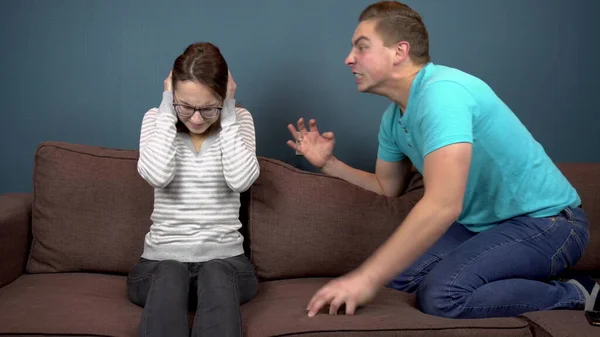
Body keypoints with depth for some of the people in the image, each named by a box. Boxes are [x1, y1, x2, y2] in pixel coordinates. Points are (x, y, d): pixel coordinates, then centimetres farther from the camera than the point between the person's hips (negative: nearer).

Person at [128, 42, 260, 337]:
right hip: (162, 257, 0)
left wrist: (227, 114, -10)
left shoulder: (239, 119, 3)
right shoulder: (156, 119, 3)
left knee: (217, 278, -35)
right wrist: (169, 110, -10)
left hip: (224, 258, 0)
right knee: (168, 279, -35)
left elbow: (241, 179, -16)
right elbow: (158, 176, -17)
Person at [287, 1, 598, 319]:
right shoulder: (394, 117, 4)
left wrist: (367, 278, -36)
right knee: (396, 270, -4)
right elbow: (387, 188, 19)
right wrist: (328, 164, 6)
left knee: (441, 294, -28)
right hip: (484, 223, 9)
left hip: (547, 219, -9)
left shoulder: (441, 90, -25)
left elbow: (443, 205, -36)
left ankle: (572, 296, -6)